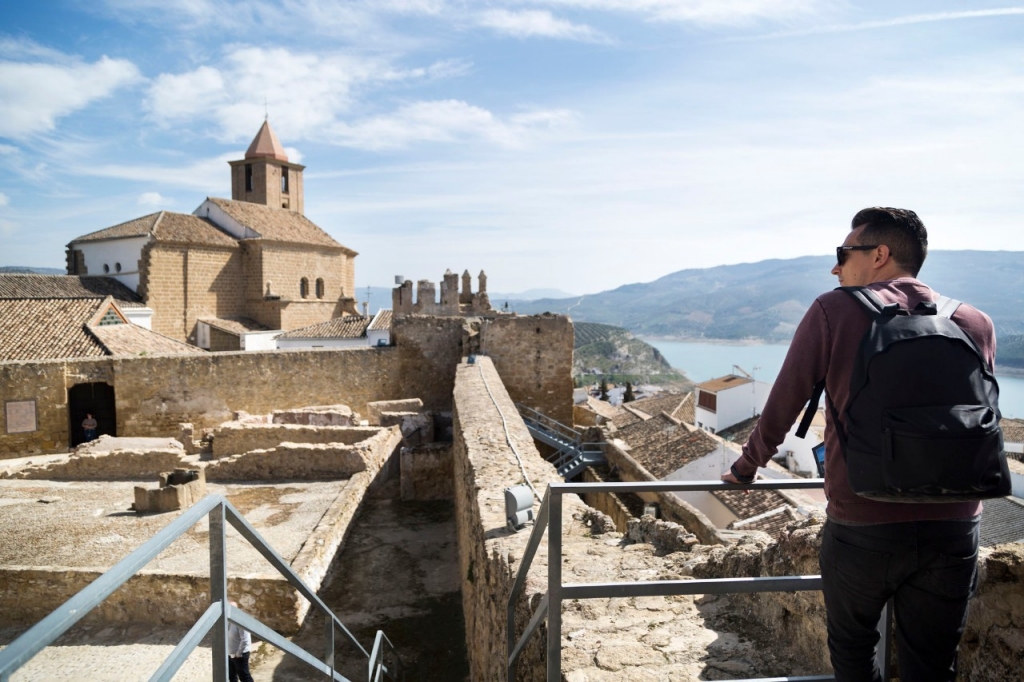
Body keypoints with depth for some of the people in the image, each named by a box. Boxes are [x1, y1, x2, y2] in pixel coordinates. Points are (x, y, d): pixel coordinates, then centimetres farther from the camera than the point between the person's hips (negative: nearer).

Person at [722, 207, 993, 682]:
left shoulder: (834, 311, -7)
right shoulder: (976, 324, 5)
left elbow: (781, 408, -3)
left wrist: (746, 468, 14)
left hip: (862, 528, -3)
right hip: (955, 530, 4)